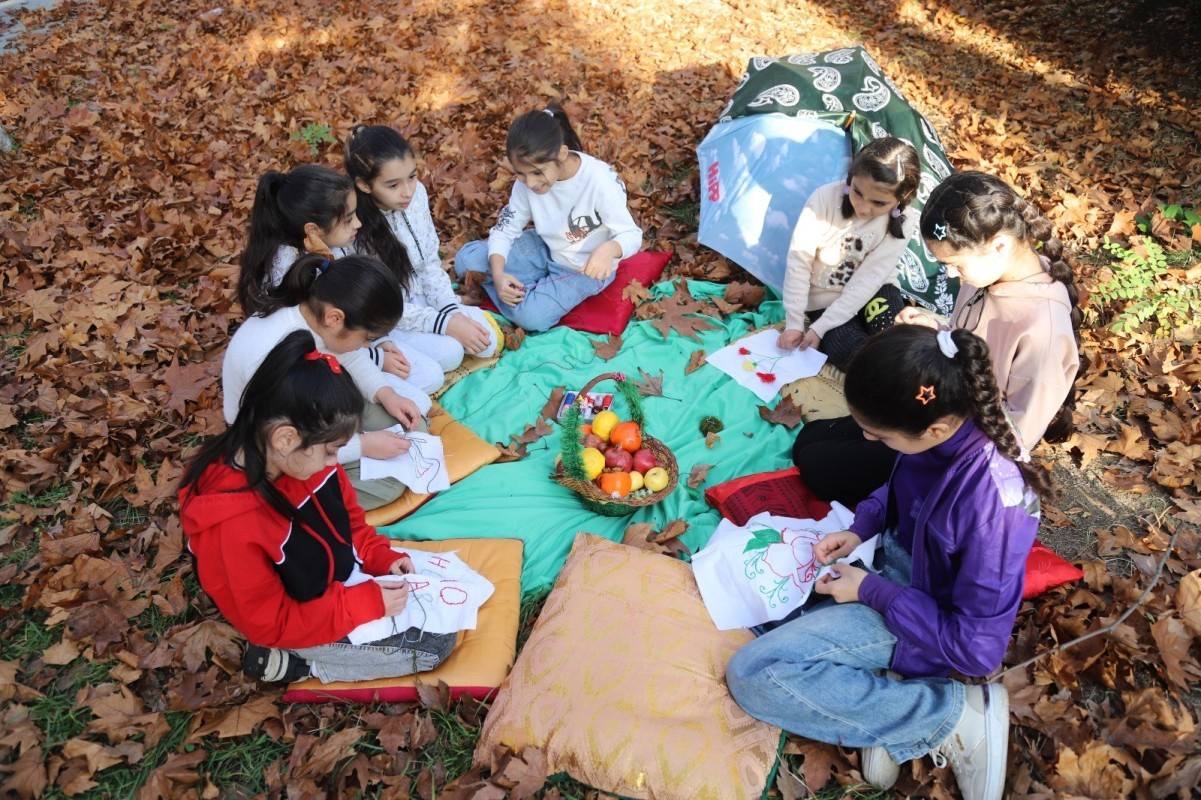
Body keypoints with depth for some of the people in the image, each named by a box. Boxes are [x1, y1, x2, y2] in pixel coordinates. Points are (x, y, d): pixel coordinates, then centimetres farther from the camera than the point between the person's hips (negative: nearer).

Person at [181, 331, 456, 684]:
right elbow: (271, 625, -26)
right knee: (435, 644, -7)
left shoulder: (301, 457, -15)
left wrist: (382, 557, -10)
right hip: (302, 628, -7)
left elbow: (347, 519, 5)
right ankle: (294, 661, 2)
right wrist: (367, 604, -25)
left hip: (343, 574, 7)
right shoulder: (232, 526, -37)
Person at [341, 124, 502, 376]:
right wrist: (446, 324, -26)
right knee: (448, 352, -25)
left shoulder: (416, 193, -13)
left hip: (418, 297, 5)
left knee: (488, 341, -8)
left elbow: (430, 263, -1)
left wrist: (453, 313, -14)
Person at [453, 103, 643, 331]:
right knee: (466, 260, -9)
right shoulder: (528, 179, -16)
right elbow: (505, 228, -8)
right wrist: (498, 274, -28)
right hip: (546, 250, 5)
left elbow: (631, 234, -24)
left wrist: (609, 249, -48)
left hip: (586, 268, -5)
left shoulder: (599, 181, -31)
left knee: (530, 315, -28)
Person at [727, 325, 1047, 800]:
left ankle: (955, 716, -9)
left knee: (751, 675, -19)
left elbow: (977, 648, -25)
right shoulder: (947, 420, -15)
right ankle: (877, 701, 1)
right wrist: (860, 528, -6)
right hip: (895, 559, 8)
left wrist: (871, 591, -18)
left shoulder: (991, 503, -36)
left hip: (923, 615, -8)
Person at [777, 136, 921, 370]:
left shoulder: (902, 224, -16)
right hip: (824, 299, -1)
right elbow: (799, 261, -16)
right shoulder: (826, 197, -20)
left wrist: (820, 327, -23)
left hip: (872, 294, 1)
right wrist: (794, 322, -17)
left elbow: (867, 282, -18)